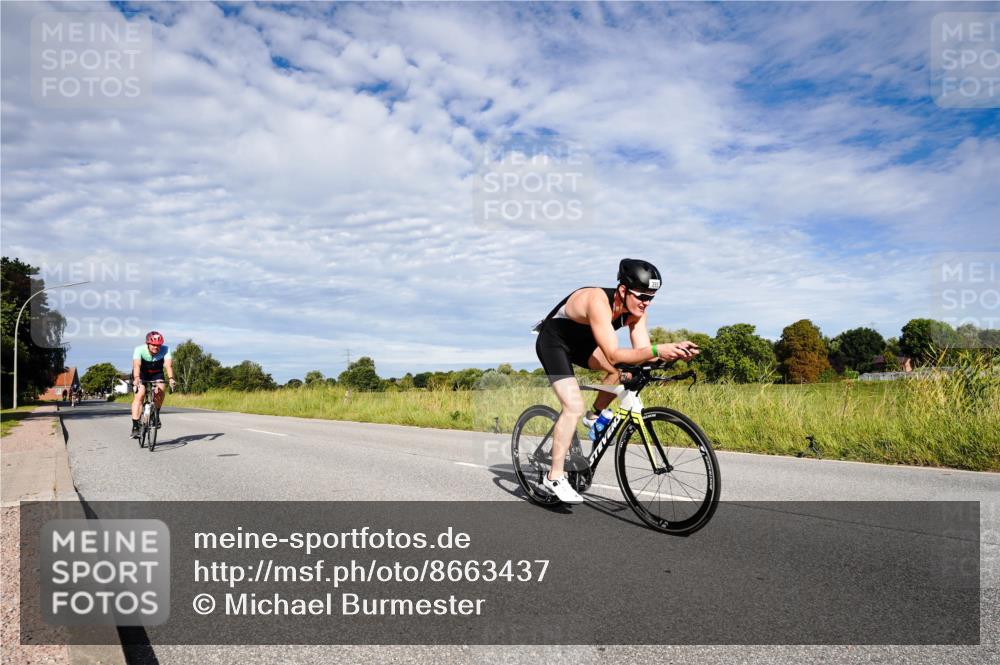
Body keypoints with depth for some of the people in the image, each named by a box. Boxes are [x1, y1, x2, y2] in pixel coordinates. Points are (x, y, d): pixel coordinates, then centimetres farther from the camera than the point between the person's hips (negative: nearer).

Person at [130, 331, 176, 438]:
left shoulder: (165, 349, -25)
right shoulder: (139, 349, -28)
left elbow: (168, 365, -37)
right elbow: (136, 365, -42)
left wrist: (171, 379, -54)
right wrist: (136, 378, -60)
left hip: (156, 373, 2)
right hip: (141, 374, -2)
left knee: (160, 391, -25)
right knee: (140, 394, -21)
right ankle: (135, 427, -22)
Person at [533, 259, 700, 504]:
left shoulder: (635, 309, -14)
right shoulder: (599, 302, -37)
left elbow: (642, 352, -19)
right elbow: (613, 355, -42)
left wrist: (675, 351, -35)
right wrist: (657, 350, -51)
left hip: (581, 341, 7)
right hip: (553, 341, -7)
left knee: (625, 370, -16)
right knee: (574, 406, -20)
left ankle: (596, 415, 8)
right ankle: (554, 477, -10)